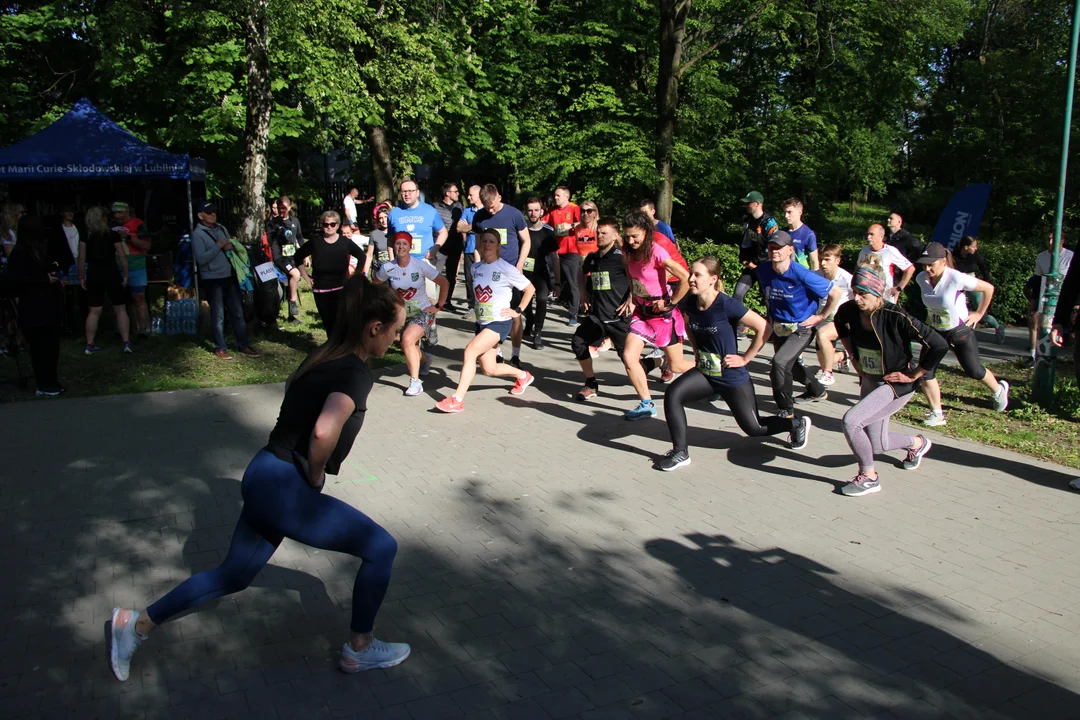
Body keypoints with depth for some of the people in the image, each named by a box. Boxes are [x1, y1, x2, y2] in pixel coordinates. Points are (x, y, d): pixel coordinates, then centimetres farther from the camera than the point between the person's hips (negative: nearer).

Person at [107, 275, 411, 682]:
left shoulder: (328, 355, 9)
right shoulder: (356, 374, -19)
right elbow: (324, 432, -36)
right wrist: (315, 477, -17)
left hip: (263, 478, 9)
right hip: (283, 488, -9)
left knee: (234, 576, 24)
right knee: (381, 548, 3)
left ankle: (135, 624, 34)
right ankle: (359, 649, 19)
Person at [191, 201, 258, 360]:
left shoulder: (221, 229, 11)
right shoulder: (198, 234, -8)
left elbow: (232, 246, 20)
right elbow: (201, 259, -17)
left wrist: (231, 246, -4)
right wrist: (218, 246, -18)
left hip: (229, 276, 6)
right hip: (212, 279, -6)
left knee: (237, 312, 9)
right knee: (218, 316, 2)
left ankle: (244, 345, 16)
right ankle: (220, 348, 12)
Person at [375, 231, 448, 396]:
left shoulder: (420, 265, -17)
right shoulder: (387, 268, -11)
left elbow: (444, 283, -10)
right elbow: (376, 284, 11)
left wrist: (438, 306, -10)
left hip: (423, 311, -4)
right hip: (402, 314, 4)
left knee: (407, 340, -29)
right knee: (410, 351, 13)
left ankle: (415, 382, -18)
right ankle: (424, 358, 52)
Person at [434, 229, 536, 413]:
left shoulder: (506, 269, -11)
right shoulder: (475, 268, 5)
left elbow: (530, 289, -3)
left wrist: (518, 310, -7)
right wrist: (477, 309, 12)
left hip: (500, 322, -7)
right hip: (481, 322, 7)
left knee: (470, 350, -24)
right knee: (489, 369, 10)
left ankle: (457, 400, -21)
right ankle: (523, 376, 39)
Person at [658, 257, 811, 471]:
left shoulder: (727, 305, -25)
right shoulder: (689, 303, -7)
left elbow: (763, 328, -21)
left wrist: (745, 358, -16)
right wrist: (697, 350, 8)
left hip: (733, 378, -5)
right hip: (705, 372, 5)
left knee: (754, 429, 9)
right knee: (672, 395, -18)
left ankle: (797, 424, 38)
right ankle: (680, 452, -5)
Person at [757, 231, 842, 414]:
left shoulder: (801, 275, -25)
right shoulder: (763, 271, -9)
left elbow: (836, 292, -17)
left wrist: (821, 316, -11)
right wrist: (771, 315, 11)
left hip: (801, 329, -7)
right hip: (779, 328, 7)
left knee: (780, 362, -24)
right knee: (789, 365, 23)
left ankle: (786, 410, -7)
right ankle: (817, 391, 52)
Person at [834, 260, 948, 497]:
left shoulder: (895, 317, -26)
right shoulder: (850, 311, -9)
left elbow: (939, 345, -25)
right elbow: (841, 326, 18)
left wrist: (914, 374, -17)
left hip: (896, 385, -7)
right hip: (869, 382, 7)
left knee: (850, 420, -25)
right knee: (878, 446, 16)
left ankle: (868, 477, -3)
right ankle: (918, 443, 50)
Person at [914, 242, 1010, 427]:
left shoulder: (956, 278, -27)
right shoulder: (921, 278, -11)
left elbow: (988, 288, -14)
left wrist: (979, 314, -8)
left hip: (960, 332, -4)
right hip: (935, 332, 4)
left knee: (974, 371, 10)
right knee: (925, 371, -8)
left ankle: (999, 390, 44)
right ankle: (936, 414, 5)